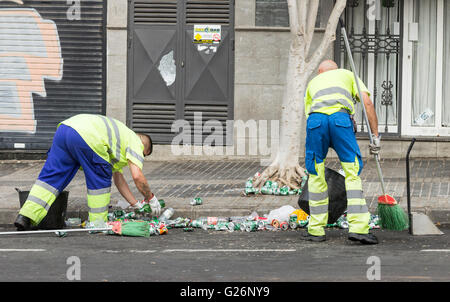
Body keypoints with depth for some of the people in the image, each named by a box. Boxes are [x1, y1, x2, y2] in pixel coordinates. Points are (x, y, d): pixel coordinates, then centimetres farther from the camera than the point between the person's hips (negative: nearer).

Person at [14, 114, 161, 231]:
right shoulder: (135, 143, 16)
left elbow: (118, 178, 45)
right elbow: (137, 176, 4)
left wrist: (136, 204, 46)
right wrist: (150, 198, 19)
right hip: (86, 136, -8)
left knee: (50, 177, 5)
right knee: (100, 182, 11)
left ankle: (26, 216, -6)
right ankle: (98, 223, 14)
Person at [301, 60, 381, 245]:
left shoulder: (313, 83, 37)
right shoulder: (348, 75, 32)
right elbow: (367, 103, 15)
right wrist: (375, 136, 14)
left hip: (316, 118, 2)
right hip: (341, 117, -2)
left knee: (316, 175, 14)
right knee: (353, 174, 3)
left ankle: (316, 230, 17)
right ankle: (358, 228, -7)